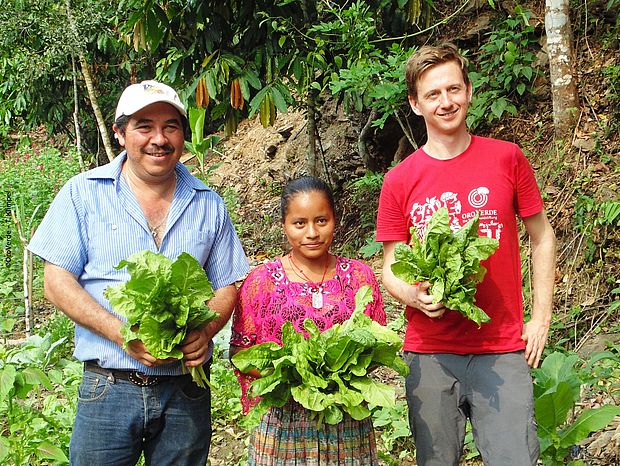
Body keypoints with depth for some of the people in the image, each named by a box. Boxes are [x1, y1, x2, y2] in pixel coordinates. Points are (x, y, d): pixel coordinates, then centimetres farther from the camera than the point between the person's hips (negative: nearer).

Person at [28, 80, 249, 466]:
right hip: (108, 387, -2)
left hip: (187, 391, 2)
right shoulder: (83, 194, 1)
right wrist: (122, 333, -17)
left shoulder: (209, 205, 8)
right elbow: (58, 281, -3)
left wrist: (205, 331, -13)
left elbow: (227, 286, 9)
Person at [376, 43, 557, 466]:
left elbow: (541, 238, 10)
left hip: (503, 351, -1)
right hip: (429, 353, 1)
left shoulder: (507, 158, 1)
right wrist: (415, 295, -16)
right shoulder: (400, 181, 2)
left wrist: (541, 318, 4)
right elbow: (390, 271, 6)